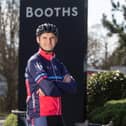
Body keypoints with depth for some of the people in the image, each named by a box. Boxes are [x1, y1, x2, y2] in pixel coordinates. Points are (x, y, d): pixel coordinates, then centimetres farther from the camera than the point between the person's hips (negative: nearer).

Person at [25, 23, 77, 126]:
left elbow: (73, 87, 2)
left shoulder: (58, 63, 15)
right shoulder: (34, 61, -9)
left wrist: (54, 86, -13)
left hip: (57, 116, 8)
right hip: (40, 116, -8)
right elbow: (50, 89, -20)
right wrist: (64, 85, 0)